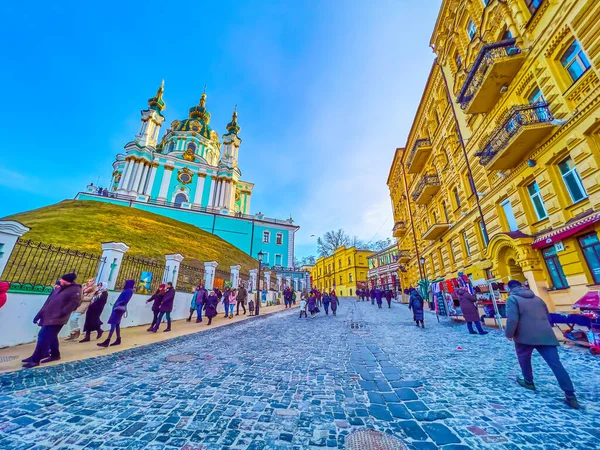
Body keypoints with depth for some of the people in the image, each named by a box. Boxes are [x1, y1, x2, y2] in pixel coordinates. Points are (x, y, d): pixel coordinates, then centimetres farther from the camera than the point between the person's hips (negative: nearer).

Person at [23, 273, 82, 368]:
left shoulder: (75, 290, -13)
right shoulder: (59, 288, 13)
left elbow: (73, 304, -20)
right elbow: (48, 301, 17)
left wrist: (60, 313, -22)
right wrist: (40, 314, 13)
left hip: (56, 319, -8)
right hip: (48, 317, 9)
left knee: (43, 337, -4)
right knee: (51, 337, 16)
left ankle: (35, 359, 8)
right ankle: (55, 355, 29)